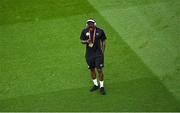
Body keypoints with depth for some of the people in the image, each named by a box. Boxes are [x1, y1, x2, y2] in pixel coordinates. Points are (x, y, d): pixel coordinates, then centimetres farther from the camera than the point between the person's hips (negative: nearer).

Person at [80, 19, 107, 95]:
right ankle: (95, 85, 32)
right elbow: (81, 40, 4)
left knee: (99, 70, -4)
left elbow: (103, 41, 1)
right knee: (92, 69, 14)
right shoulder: (84, 31, -6)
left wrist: (102, 52, -1)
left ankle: (102, 87, 9)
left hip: (98, 53, -3)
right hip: (89, 54, 3)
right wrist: (86, 41, -18)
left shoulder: (100, 31, -10)